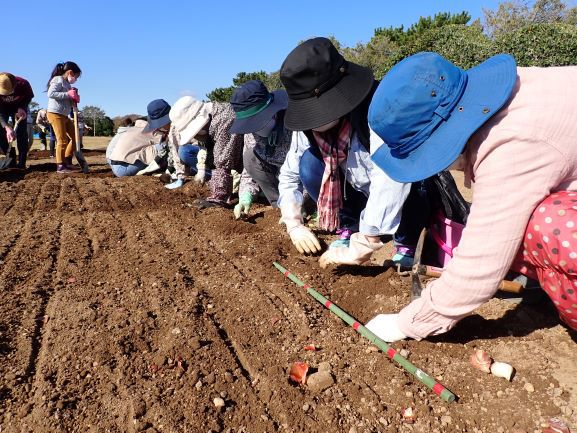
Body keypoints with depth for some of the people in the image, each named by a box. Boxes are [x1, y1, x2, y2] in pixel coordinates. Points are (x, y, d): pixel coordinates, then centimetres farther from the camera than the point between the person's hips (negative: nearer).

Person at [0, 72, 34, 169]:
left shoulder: (23, 84, -34)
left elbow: (29, 96, -10)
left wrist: (22, 108, -27)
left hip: (19, 107, 0)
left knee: (21, 132, -11)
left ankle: (22, 162, -10)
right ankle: (10, 158, -3)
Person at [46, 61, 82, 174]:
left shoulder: (67, 84, 17)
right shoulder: (58, 80, -8)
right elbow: (51, 93, -23)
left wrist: (74, 99, 2)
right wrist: (68, 94, -22)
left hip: (64, 115, 9)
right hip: (55, 114, -9)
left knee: (75, 137, 12)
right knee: (63, 140, -10)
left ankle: (67, 161, 21)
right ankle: (60, 166, -4)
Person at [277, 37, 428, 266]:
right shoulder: (308, 126, -14)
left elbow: (390, 181, -46)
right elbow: (289, 175, -2)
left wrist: (361, 249, -43)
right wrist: (295, 225, -13)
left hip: (413, 193, -5)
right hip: (362, 191, 5)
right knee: (310, 163, -18)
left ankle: (407, 246, -9)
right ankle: (348, 230, 0)